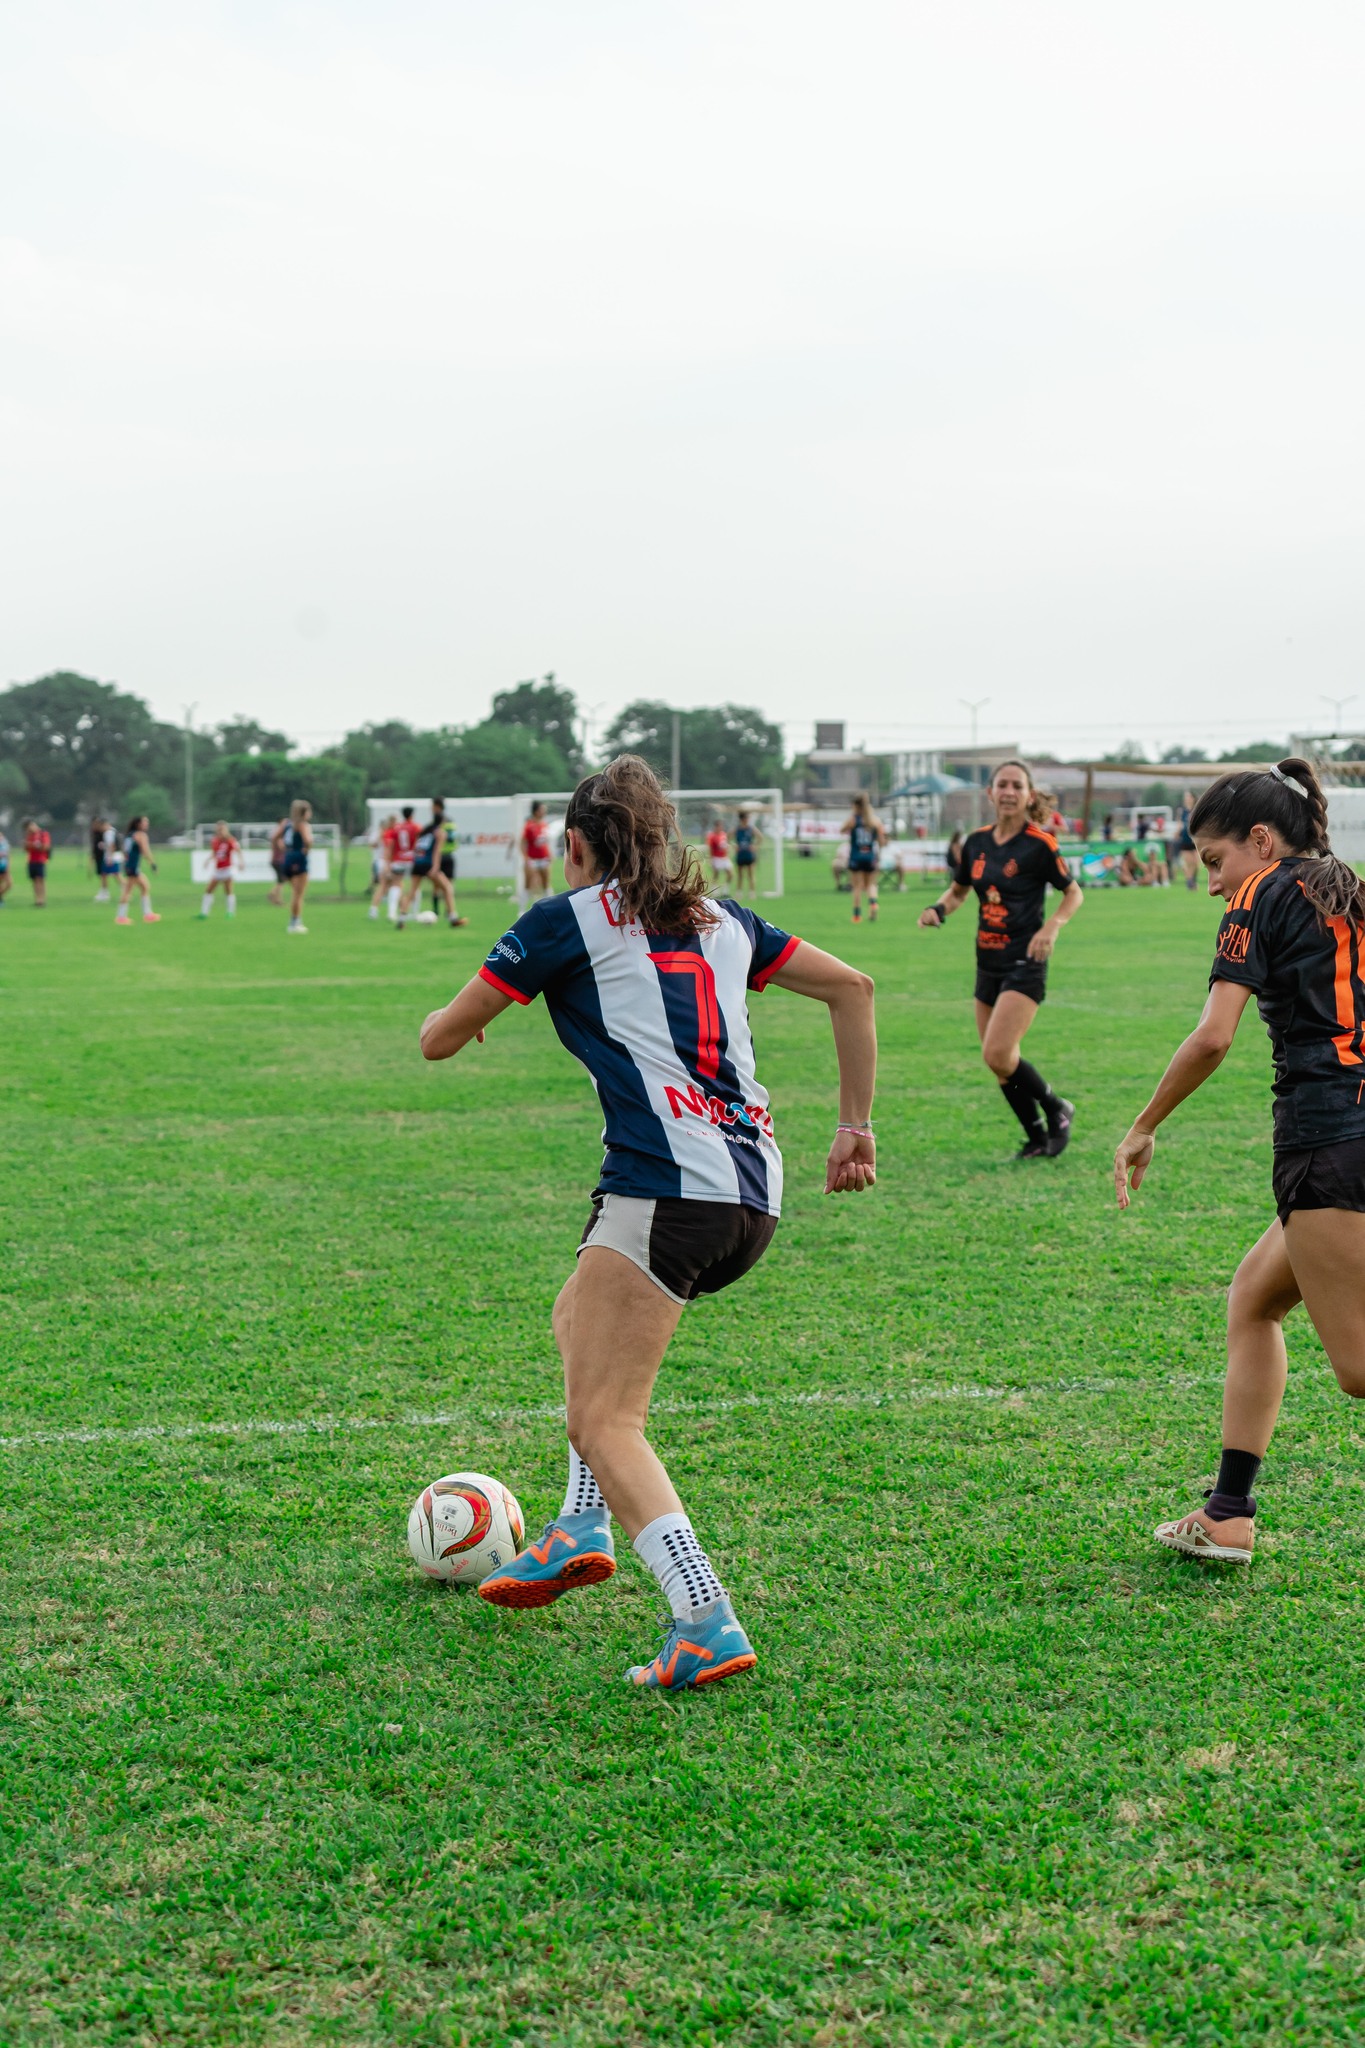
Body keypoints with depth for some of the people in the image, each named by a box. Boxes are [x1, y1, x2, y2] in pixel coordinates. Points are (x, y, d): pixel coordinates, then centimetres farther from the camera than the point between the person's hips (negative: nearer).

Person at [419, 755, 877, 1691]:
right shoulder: (721, 919, 23)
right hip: (756, 1196, 8)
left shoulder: (566, 920, 7)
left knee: (605, 1423, -5)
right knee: (579, 1315, 28)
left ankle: (709, 1626, -18)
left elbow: (439, 1040, 12)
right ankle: (582, 1529, 24)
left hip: (668, 1185, -7)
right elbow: (853, 987, 23)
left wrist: (449, 1018, 36)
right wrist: (856, 1127, 24)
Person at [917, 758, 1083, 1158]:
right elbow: (958, 889, 20)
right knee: (999, 1063, 7)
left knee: (998, 1053, -18)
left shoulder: (1039, 844, -10)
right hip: (988, 964, 6)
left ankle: (1056, 1110, 5)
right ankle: (1037, 1137, 21)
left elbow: (1073, 892, 0)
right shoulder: (976, 842, 6)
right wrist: (938, 908, -2)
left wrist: (1052, 926, -18)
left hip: (1024, 964, -6)